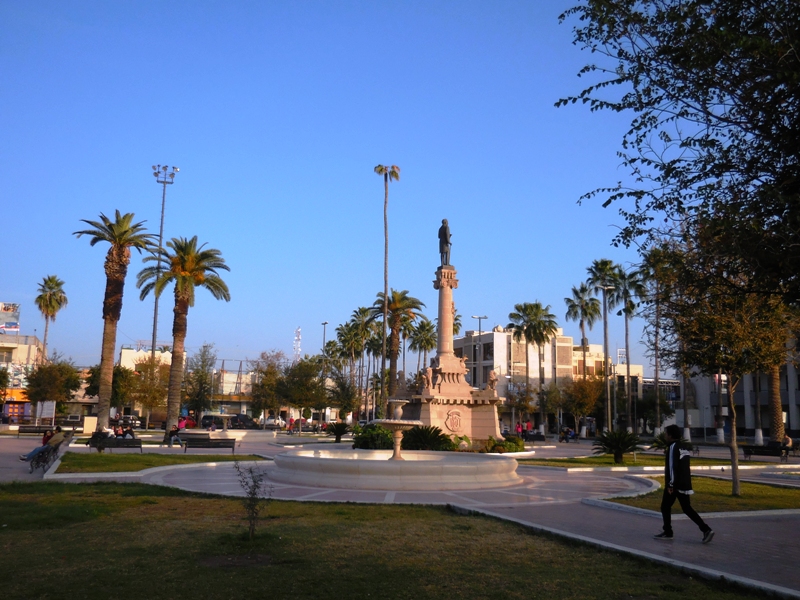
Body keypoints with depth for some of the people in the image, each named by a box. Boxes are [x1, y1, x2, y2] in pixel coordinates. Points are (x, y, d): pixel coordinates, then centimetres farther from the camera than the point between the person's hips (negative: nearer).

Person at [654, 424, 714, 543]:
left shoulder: (673, 447, -14)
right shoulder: (684, 447, 13)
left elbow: (672, 466, -20)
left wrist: (670, 484, -18)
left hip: (674, 484, -8)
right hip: (685, 484, 8)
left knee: (665, 507, 7)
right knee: (687, 508, 9)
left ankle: (668, 532, 12)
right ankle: (706, 529, -2)